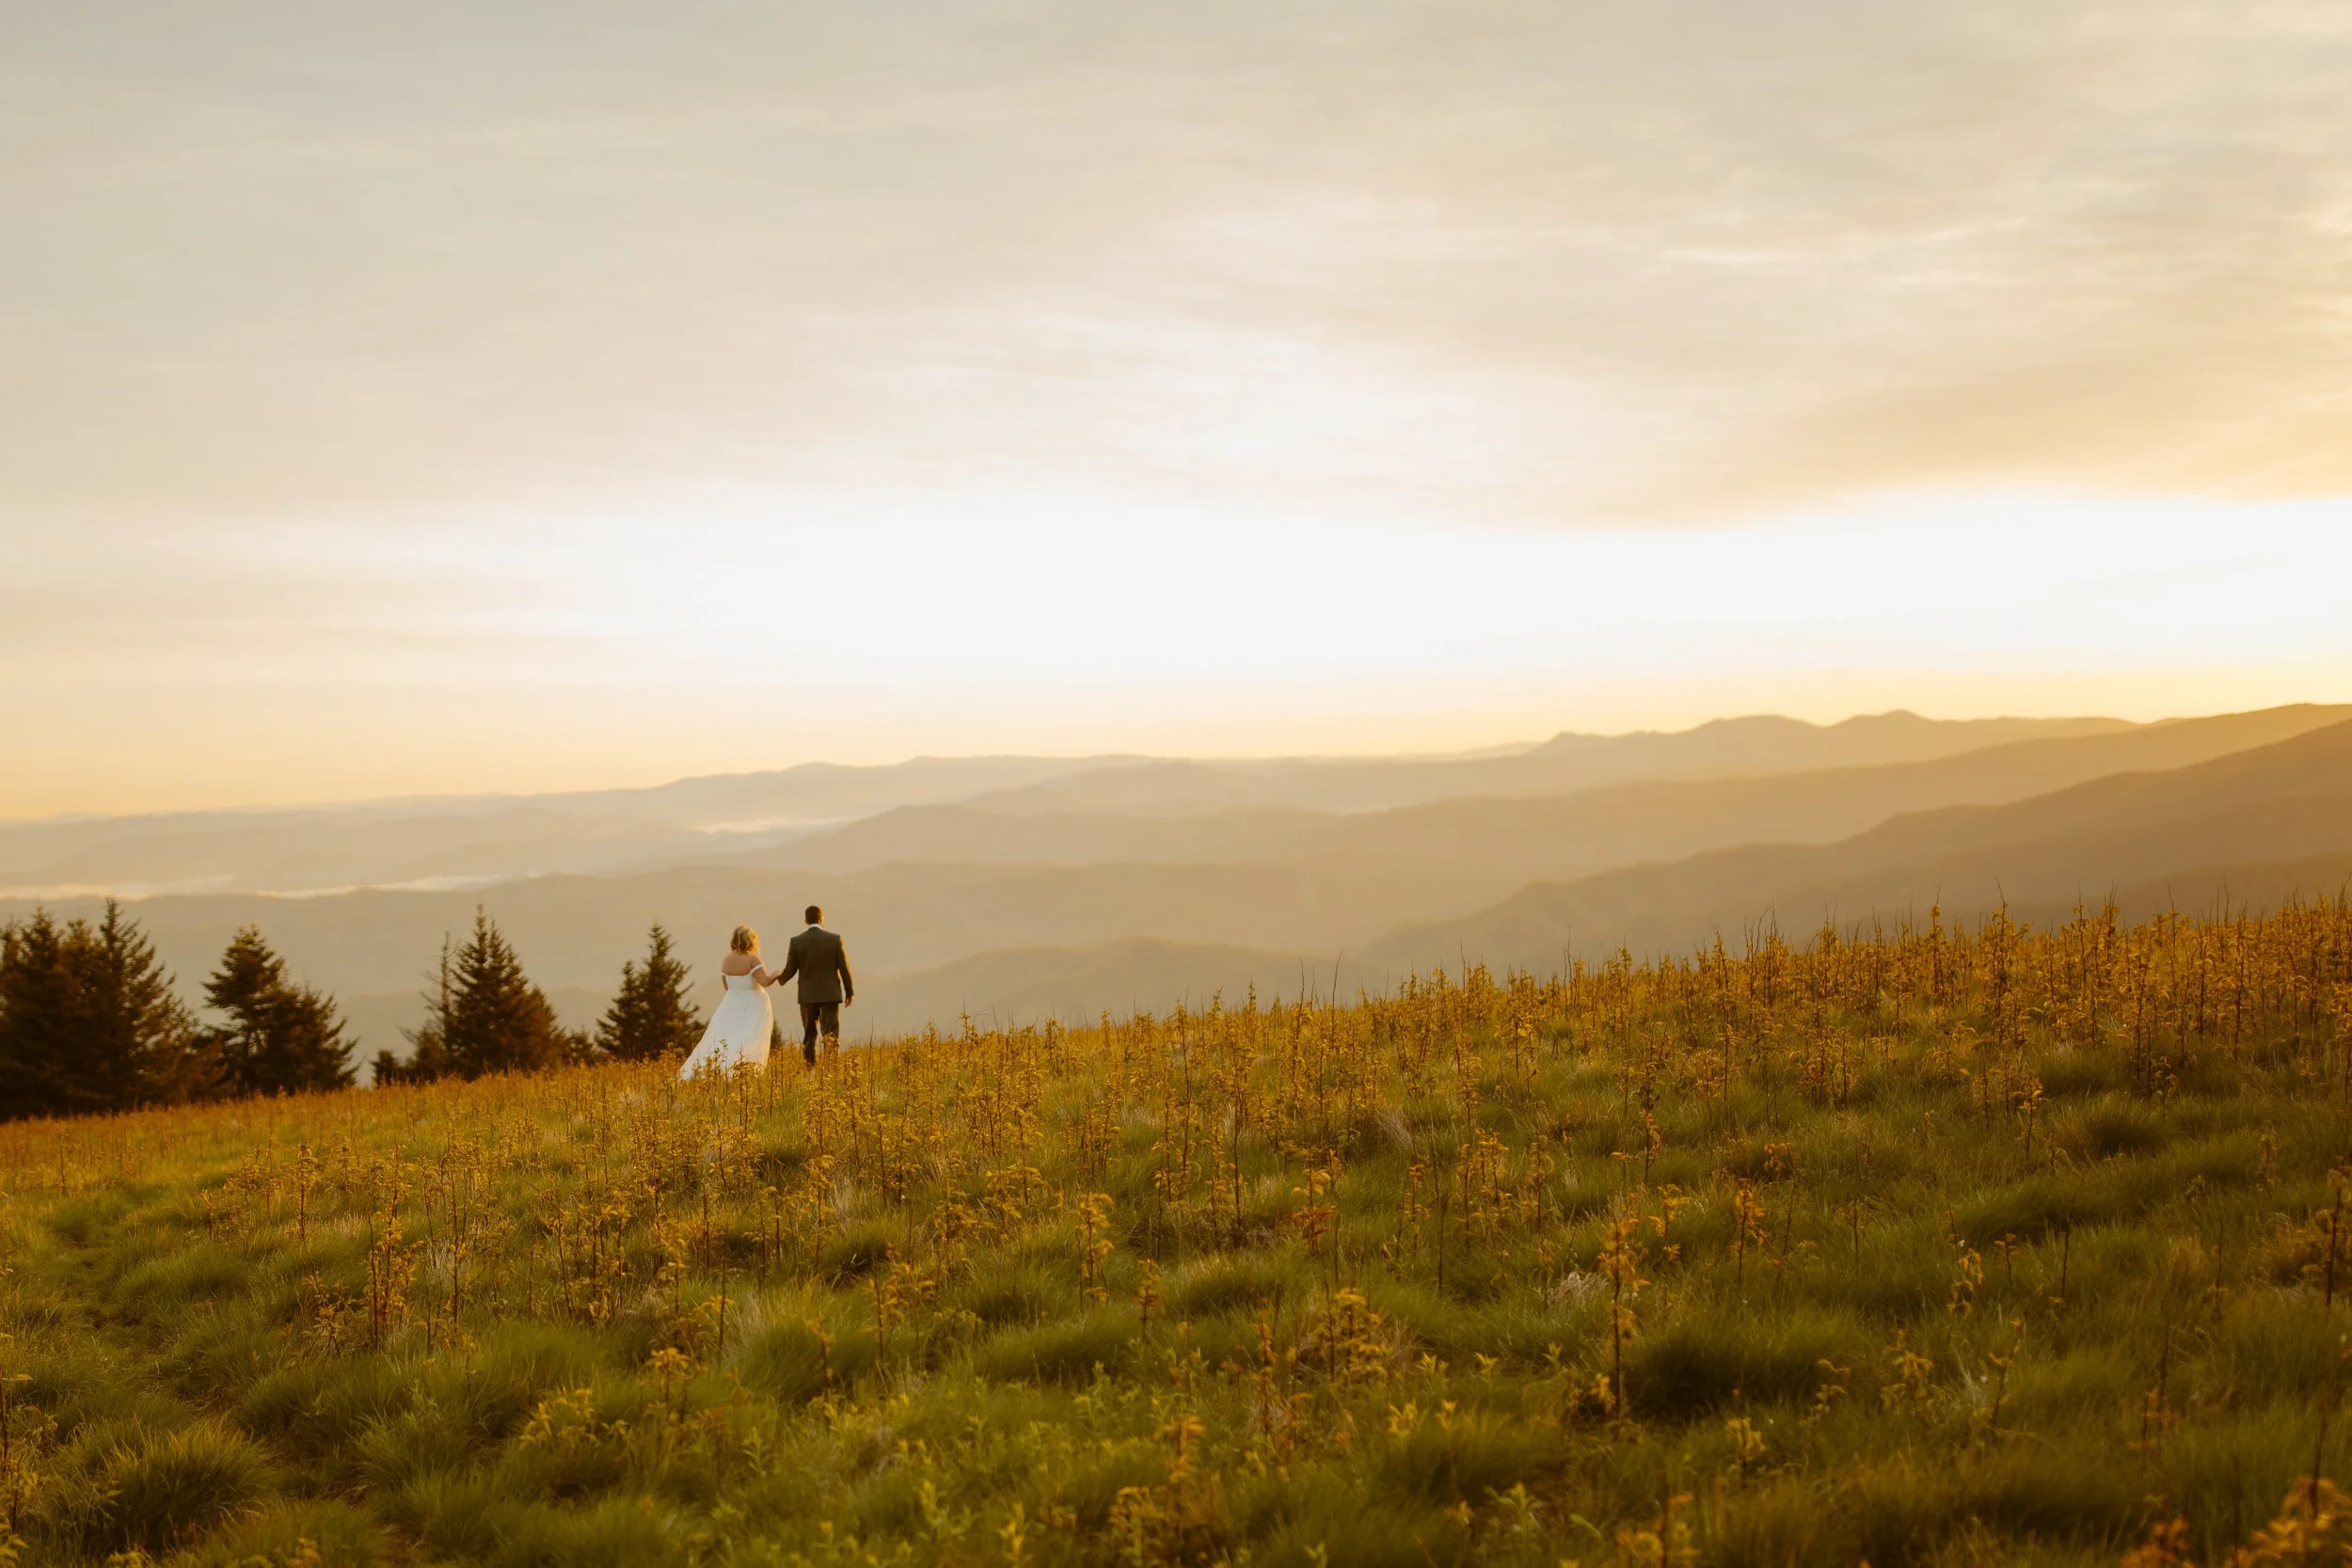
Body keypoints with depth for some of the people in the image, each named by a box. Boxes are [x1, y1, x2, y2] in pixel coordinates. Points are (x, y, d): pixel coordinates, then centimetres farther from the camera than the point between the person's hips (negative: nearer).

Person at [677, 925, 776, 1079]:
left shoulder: (726, 961, 1)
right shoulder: (752, 959, -15)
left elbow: (726, 984, 12)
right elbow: (765, 981, -20)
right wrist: (776, 975, -1)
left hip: (731, 1007, 5)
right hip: (752, 1008, -5)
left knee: (721, 1041, 11)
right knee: (749, 1043, -3)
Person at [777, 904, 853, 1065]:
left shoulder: (796, 942, -5)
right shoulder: (835, 940, -6)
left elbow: (790, 970, -1)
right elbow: (844, 968, -4)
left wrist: (780, 979, 22)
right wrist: (850, 992, 8)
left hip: (807, 995, 1)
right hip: (830, 994, -1)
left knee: (809, 1036, 13)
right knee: (831, 1036, 2)